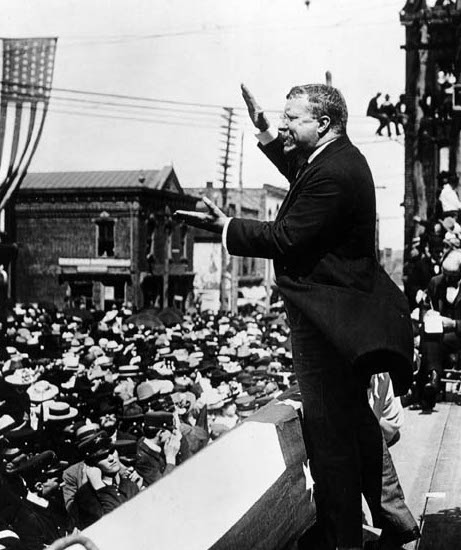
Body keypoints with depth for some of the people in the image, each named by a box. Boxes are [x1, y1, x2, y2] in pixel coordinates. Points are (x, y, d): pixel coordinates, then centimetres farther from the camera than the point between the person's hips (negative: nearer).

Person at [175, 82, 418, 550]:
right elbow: (303, 177, 31)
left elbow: (287, 238, -23)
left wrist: (226, 227, -14)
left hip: (325, 320, -11)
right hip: (344, 313, 11)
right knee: (357, 421, 22)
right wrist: (266, 137, 23)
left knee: (329, 432, -3)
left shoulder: (334, 173, -22)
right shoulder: (340, 158, 11)